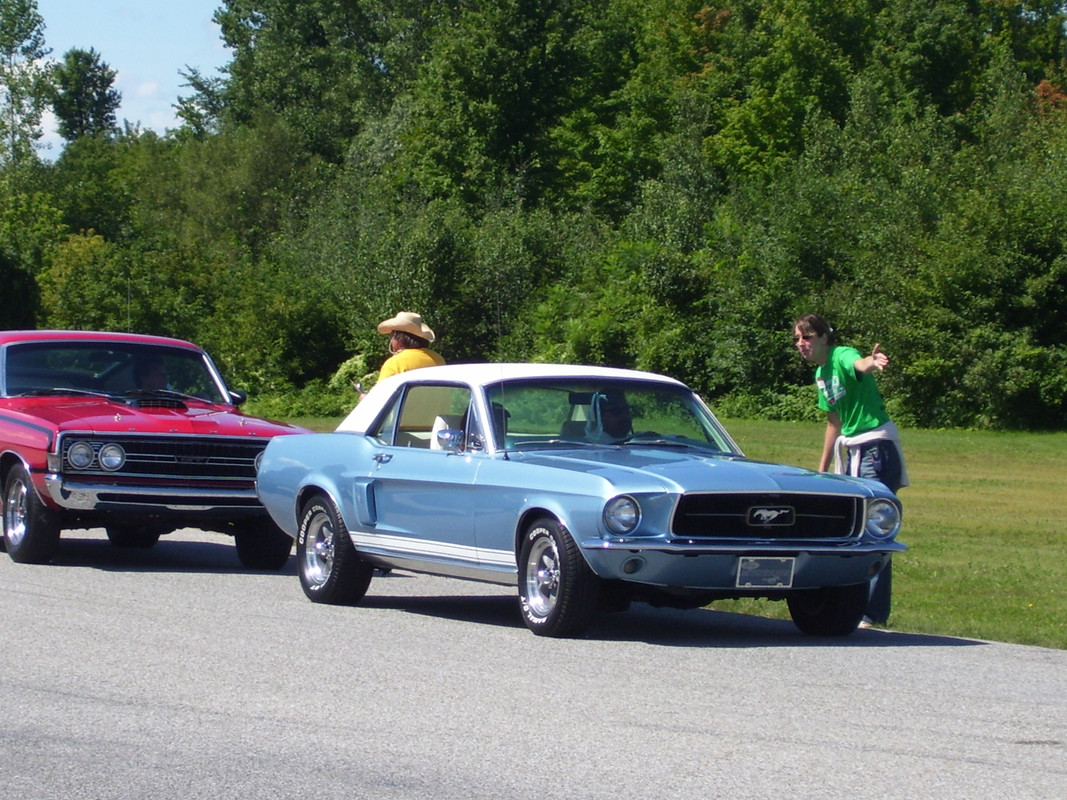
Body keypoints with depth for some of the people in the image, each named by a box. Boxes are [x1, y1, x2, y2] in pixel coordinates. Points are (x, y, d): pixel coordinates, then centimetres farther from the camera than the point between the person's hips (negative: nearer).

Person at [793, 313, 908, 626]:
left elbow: (860, 364, -41)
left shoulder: (843, 357, -15)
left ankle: (874, 612, -12)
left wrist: (872, 361, -65)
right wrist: (823, 468, 25)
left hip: (877, 448, -10)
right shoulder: (820, 374, 12)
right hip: (853, 452, 10)